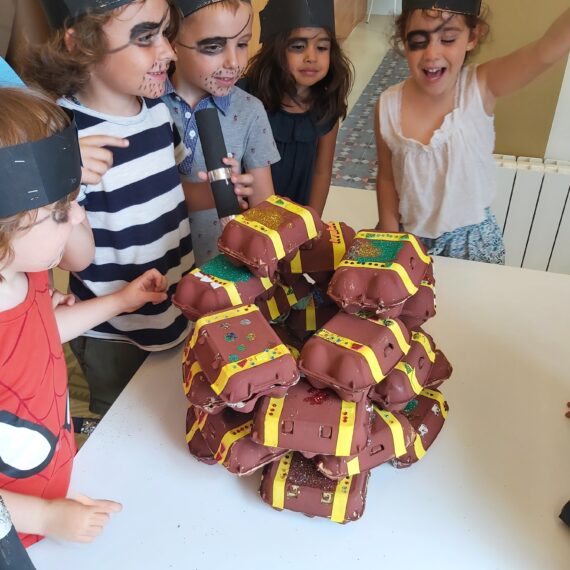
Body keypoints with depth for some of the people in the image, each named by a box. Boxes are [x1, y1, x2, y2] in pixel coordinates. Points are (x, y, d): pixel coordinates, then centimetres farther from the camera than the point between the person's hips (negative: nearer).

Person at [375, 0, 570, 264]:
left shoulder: (481, 89, -17)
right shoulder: (388, 106, -13)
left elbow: (547, 50, -35)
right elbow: (386, 178, -2)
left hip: (472, 240, -1)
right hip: (407, 236, 1)